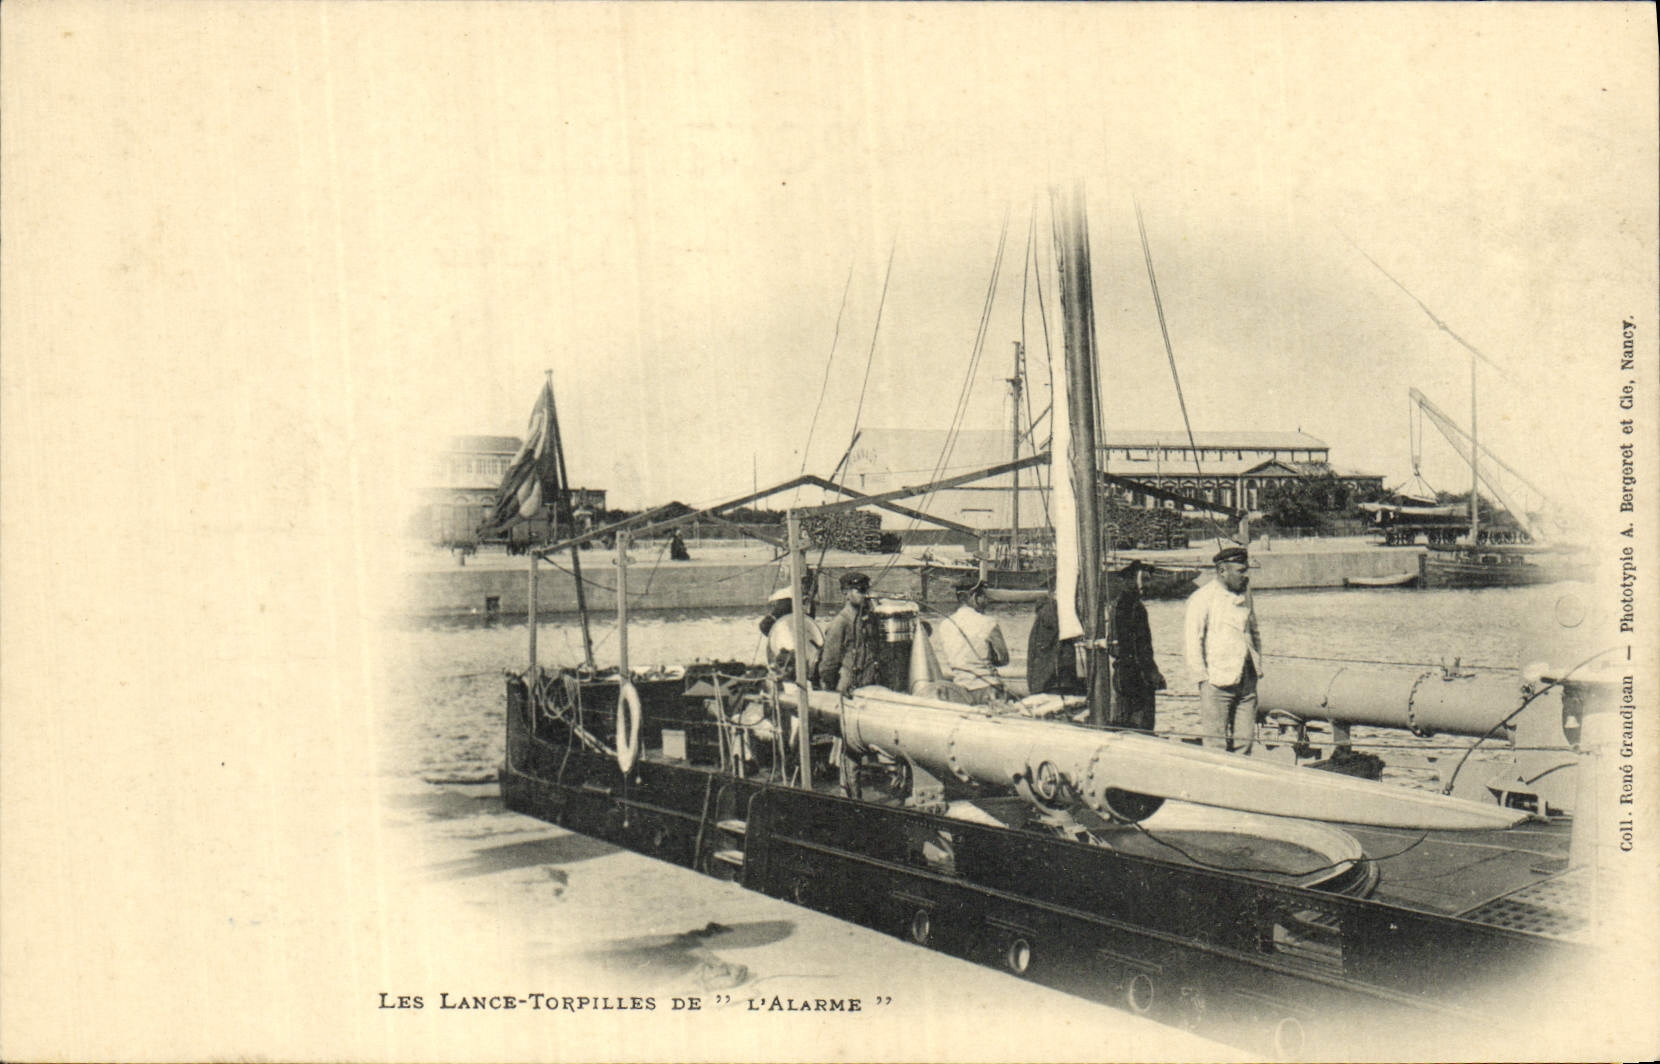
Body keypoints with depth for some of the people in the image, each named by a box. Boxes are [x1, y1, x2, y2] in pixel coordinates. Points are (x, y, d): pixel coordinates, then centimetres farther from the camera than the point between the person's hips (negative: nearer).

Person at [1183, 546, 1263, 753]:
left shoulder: (1245, 595, 14)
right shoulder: (1202, 598, -7)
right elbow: (1193, 643, -8)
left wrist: (1258, 666, 17)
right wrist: (1203, 679, -10)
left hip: (1246, 680, 6)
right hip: (1217, 683, -6)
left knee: (1245, 738, 6)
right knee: (1216, 744, -3)